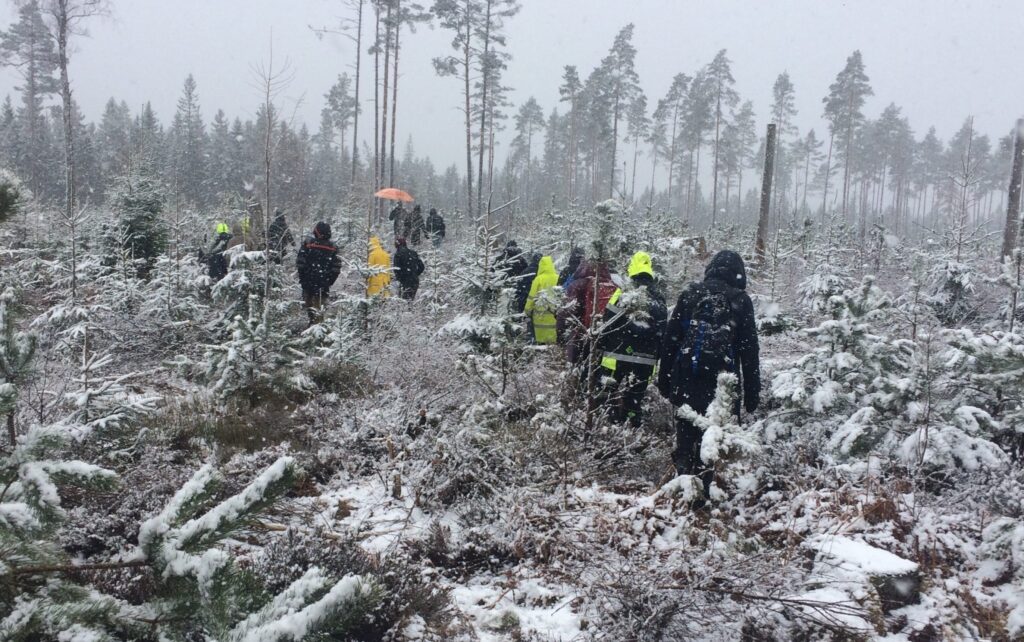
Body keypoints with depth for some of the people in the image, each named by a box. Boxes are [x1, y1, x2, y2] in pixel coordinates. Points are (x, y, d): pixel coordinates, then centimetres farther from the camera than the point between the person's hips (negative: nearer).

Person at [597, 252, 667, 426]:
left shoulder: (622, 295, -5)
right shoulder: (659, 300, 5)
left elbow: (607, 325, -6)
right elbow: (662, 332, 9)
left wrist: (600, 347, 4)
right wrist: (656, 355, 17)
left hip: (617, 357, -2)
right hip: (645, 361, 3)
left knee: (613, 397, 4)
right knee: (636, 398, 9)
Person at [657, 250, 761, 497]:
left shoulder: (690, 293, 6)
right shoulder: (741, 301, 2)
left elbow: (670, 338, 5)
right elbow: (749, 350, 2)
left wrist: (664, 378, 11)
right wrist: (752, 392, 6)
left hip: (686, 379, 2)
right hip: (722, 381, -2)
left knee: (686, 432, 11)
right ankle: (705, 486, 3)